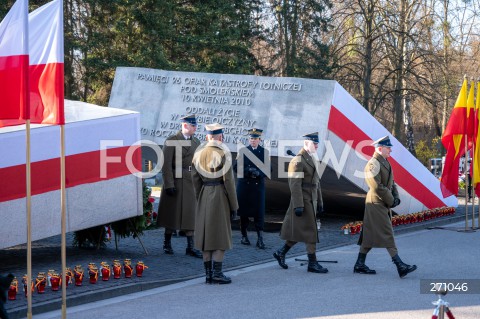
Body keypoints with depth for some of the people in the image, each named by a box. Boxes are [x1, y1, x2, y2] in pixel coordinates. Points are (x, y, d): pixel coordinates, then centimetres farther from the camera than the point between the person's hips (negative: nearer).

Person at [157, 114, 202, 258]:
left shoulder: (196, 142, 11)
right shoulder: (171, 141, -6)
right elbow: (166, 164, -10)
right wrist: (169, 185, -16)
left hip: (192, 182, 5)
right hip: (176, 181, -5)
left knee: (190, 214, 4)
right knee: (172, 213, 4)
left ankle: (190, 247, 6)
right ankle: (167, 243, 19)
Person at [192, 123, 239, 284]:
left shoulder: (199, 153, 5)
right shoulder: (223, 153, -12)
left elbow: (195, 177, 7)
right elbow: (228, 180, -13)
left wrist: (200, 199, 16)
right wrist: (234, 205, -6)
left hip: (204, 195, 6)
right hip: (220, 196, -6)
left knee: (206, 234, 8)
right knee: (221, 235, -1)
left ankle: (208, 274, 10)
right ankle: (217, 274, -4)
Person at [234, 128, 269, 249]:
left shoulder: (265, 152, 7)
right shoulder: (242, 151, 7)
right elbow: (236, 167, 2)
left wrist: (259, 173, -17)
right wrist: (247, 170, -15)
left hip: (258, 185, -1)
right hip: (244, 185, 1)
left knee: (259, 212, -7)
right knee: (244, 211, 5)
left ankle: (260, 239, -8)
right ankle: (244, 236, 18)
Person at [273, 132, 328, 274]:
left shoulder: (314, 160, 17)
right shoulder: (297, 161, -13)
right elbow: (295, 184, -18)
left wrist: (319, 202, 19)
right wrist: (298, 206, -22)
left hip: (311, 201, 9)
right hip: (303, 201, -9)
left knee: (299, 231, 13)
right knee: (310, 231, -6)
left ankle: (281, 253, 26)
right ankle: (312, 263, -1)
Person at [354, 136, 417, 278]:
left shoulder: (385, 163, 16)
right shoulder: (373, 164, -15)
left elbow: (391, 183, 20)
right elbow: (377, 187, -20)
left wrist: (396, 198, 4)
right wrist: (391, 201, -14)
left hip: (385, 205, 10)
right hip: (376, 204, -10)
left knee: (370, 235, 11)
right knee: (387, 235, -9)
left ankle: (360, 265, 16)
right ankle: (400, 266, -12)